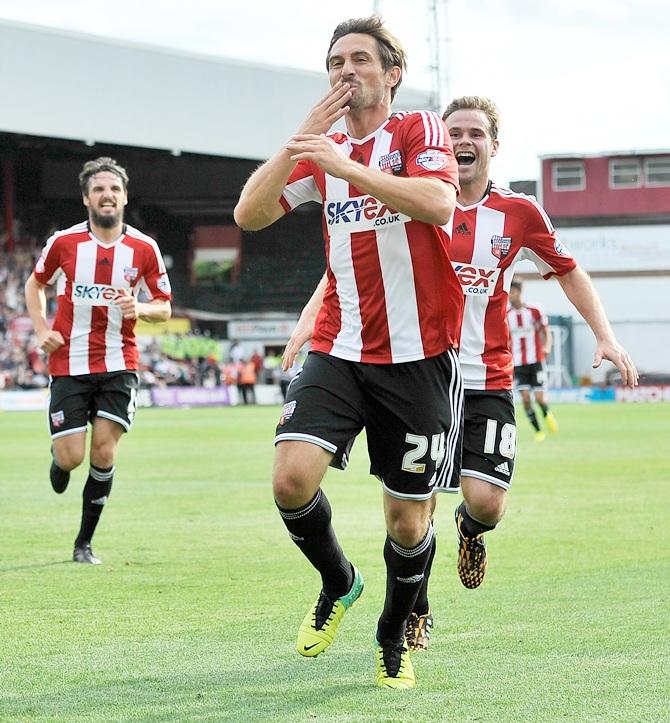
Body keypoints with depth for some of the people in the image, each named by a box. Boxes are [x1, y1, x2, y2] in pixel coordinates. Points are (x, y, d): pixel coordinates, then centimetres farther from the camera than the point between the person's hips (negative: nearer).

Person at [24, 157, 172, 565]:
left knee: (104, 451, -9)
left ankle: (85, 543, 7)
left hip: (119, 365, 0)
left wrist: (139, 309, -16)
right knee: (71, 457, -8)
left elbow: (164, 308, 6)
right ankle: (58, 457, 33)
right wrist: (41, 328, 0)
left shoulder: (144, 249, -1)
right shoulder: (64, 242, -2)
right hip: (69, 364, 0)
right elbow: (36, 285, 15)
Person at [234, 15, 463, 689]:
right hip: (338, 353, 3)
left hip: (419, 357, -3)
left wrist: (344, 164, -26)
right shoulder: (321, 150, 11)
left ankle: (395, 637, 29)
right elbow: (249, 213, -1)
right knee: (292, 477, -18)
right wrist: (304, 137, -9)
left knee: (408, 521, 2)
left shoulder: (419, 129, -3)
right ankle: (337, 584, 11)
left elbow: (438, 204, -24)